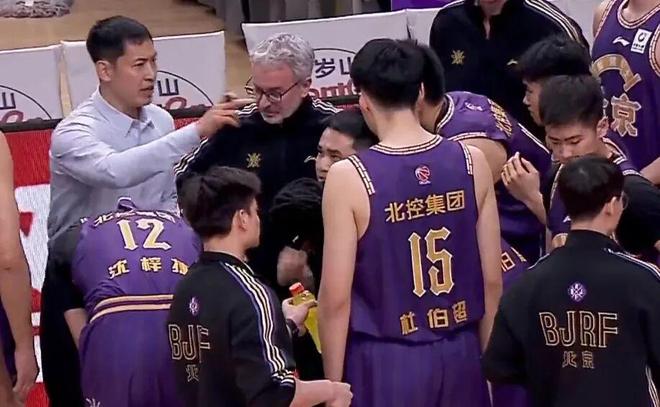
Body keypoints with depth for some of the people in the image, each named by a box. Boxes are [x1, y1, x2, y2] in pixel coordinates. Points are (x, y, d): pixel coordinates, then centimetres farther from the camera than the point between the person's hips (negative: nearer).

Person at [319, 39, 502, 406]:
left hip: (385, 363, -3)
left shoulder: (347, 178, -12)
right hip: (459, 359, 4)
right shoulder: (471, 162, -1)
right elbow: (492, 280, 4)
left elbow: (336, 299, -10)